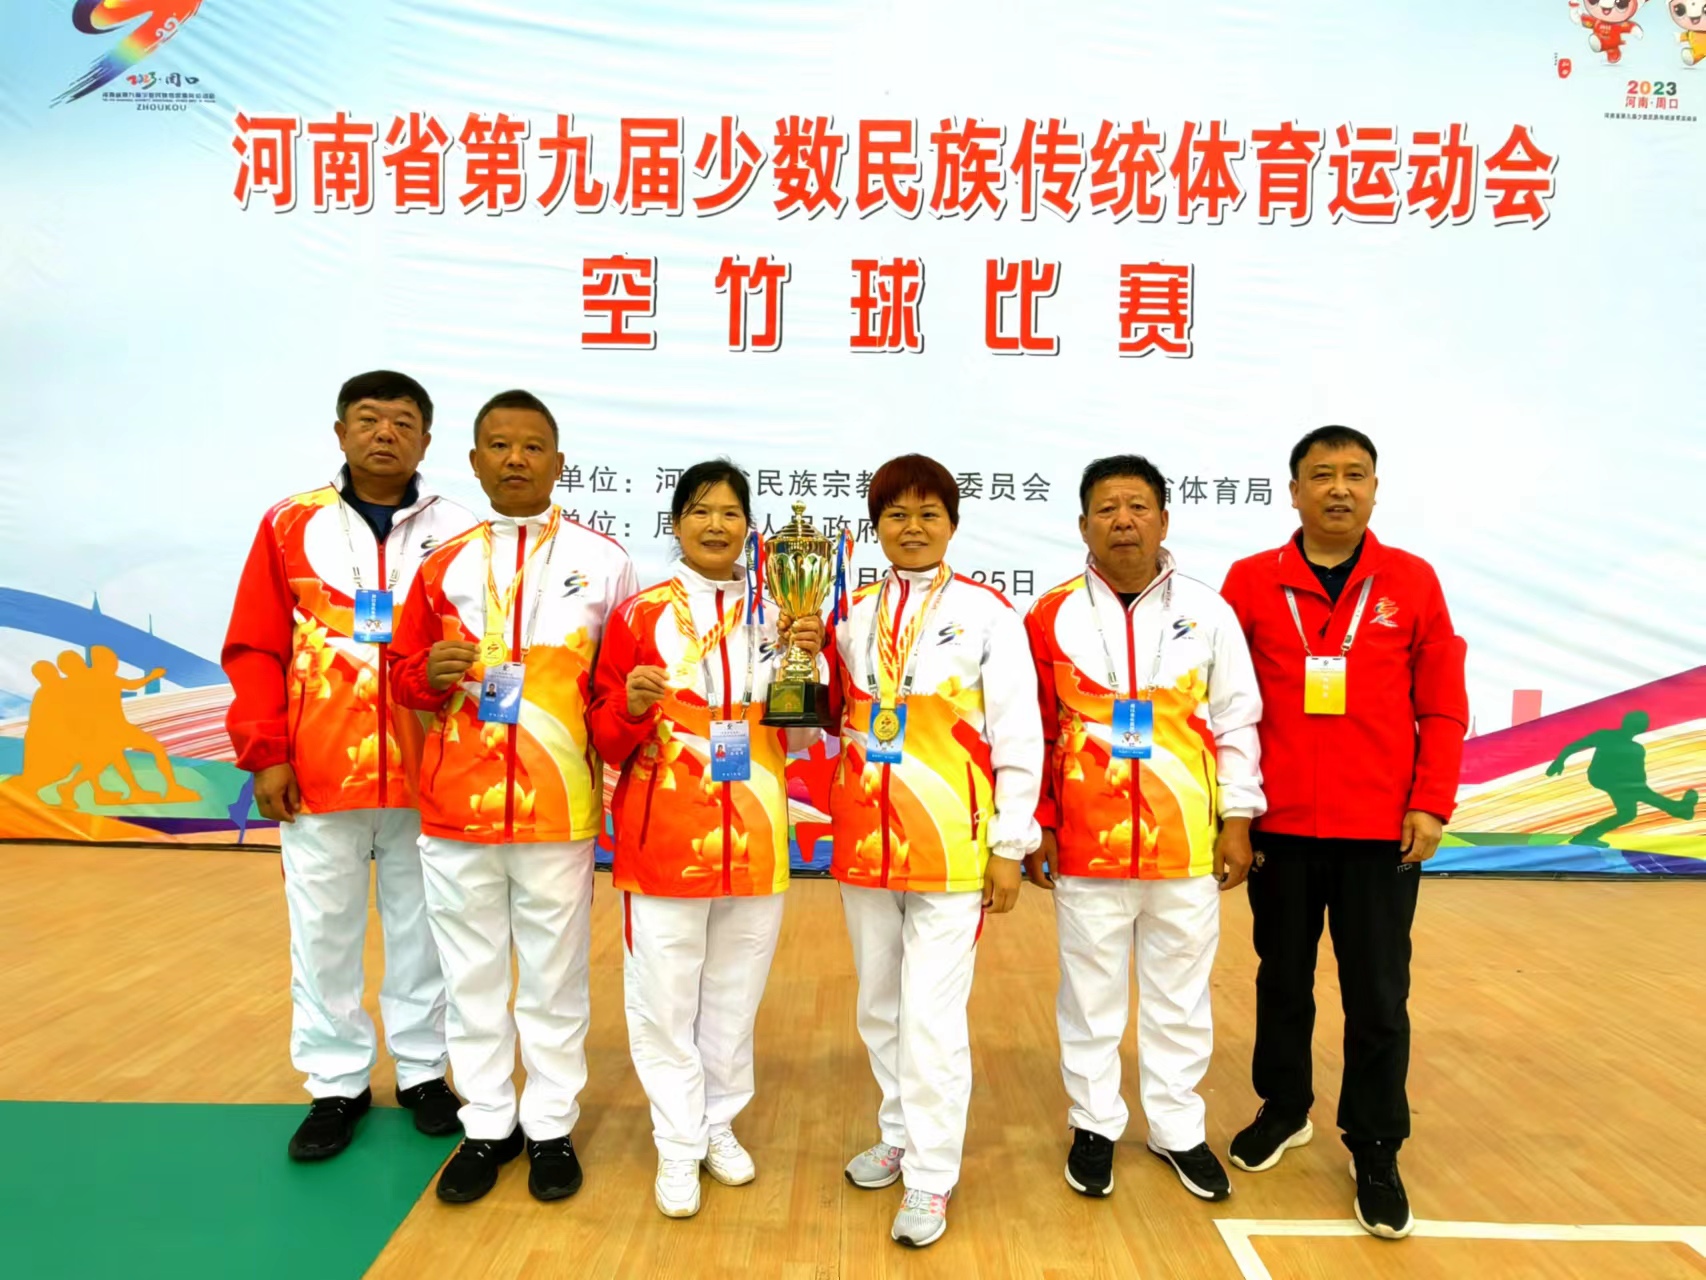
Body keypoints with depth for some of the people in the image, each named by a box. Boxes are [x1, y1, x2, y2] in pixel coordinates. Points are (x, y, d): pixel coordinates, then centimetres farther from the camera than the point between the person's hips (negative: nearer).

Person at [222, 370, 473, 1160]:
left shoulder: (456, 533, -1)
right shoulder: (290, 525, 2)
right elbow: (254, 649, 2)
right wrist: (265, 753, -3)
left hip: (427, 774, -1)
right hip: (317, 773, 1)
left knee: (424, 928, 12)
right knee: (323, 933, 12)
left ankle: (422, 1071, 29)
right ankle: (337, 1084, 29)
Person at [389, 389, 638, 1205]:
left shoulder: (603, 561, 0)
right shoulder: (444, 565, 7)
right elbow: (405, 675, 11)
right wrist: (432, 674, -10)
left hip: (559, 806, -2)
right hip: (455, 805, 2)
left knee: (554, 977, 9)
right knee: (472, 976, 13)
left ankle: (551, 1127, 26)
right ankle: (487, 1125, 30)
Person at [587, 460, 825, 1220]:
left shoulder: (774, 615, 4)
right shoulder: (639, 615, -3)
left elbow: (798, 736, 4)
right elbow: (605, 736, -2)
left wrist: (806, 664, -12)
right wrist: (631, 708, -23)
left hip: (754, 838, 3)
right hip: (664, 837, -2)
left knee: (736, 996, 15)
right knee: (665, 999, 6)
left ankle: (719, 1125, 34)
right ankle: (677, 1146, 25)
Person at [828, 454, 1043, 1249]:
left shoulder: (986, 613, -6)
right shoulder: (852, 612, 8)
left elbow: (1018, 734, -6)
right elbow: (824, 716, 13)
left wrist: (1011, 845, -7)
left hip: (951, 843, -5)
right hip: (864, 837, 5)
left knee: (932, 1018, -1)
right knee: (879, 1006, 18)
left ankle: (930, 1178, 15)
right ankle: (900, 1133, 38)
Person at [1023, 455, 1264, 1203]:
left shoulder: (1207, 612, -1)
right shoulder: (1053, 616, -3)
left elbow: (1237, 722, 3)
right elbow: (1032, 731, 1)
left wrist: (1237, 820, 0)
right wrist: (1035, 825, -1)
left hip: (1187, 839, 1)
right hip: (1086, 842, -1)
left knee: (1180, 993, 15)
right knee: (1091, 993, 12)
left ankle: (1177, 1128, 32)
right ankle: (1095, 1125, 30)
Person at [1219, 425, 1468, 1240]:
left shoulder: (1413, 581, 0)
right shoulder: (1250, 582, -2)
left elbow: (1444, 706, 1)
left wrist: (1431, 804, -5)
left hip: (1382, 830, 0)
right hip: (1281, 826, 1)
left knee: (1378, 996, 9)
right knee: (1282, 980, 16)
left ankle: (1376, 1154, 26)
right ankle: (1283, 1111, 37)